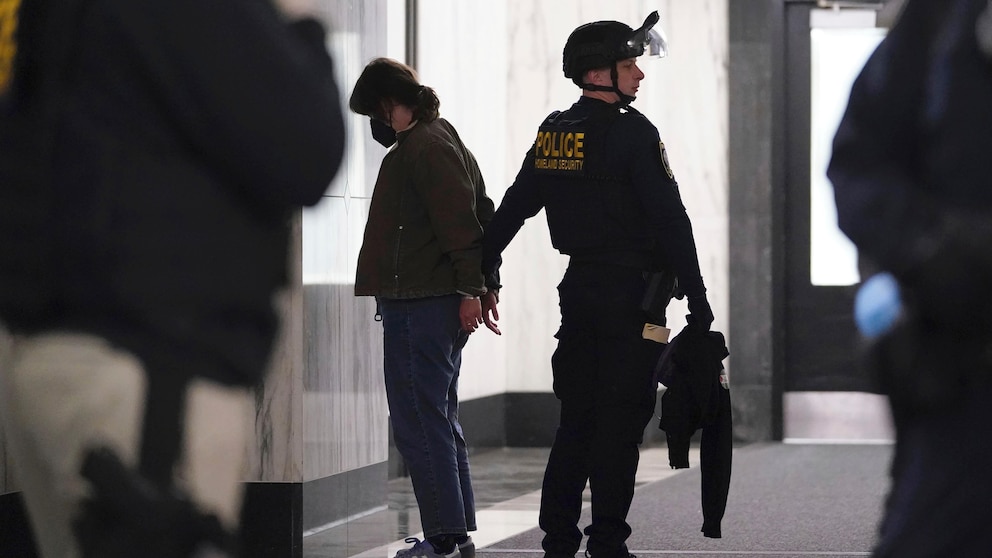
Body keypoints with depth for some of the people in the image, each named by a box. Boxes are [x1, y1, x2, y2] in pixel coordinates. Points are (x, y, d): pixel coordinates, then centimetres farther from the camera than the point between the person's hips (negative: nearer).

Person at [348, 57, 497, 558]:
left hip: (418, 306, -11)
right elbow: (480, 217, 21)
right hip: (434, 304, 11)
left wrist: (469, 289, -22)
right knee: (438, 419, 15)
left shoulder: (425, 147, -12)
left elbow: (460, 222, -20)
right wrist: (473, 286, 16)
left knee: (419, 422, -9)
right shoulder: (436, 140, 20)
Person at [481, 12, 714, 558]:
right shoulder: (632, 133, -12)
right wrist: (698, 303, -12)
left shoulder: (552, 132, 9)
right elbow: (671, 222, -15)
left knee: (576, 417, 12)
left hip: (577, 289, 7)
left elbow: (509, 211, 13)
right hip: (631, 293, -7)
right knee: (619, 421, -3)